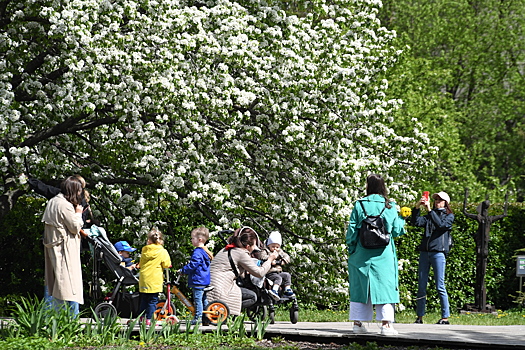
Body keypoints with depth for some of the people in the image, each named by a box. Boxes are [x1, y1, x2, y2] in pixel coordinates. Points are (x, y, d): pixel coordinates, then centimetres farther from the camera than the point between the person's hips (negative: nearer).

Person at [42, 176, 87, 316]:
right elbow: (75, 227, -14)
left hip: (52, 246, 10)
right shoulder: (65, 205, -17)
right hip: (64, 249, -10)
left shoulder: (52, 202, 13)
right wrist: (78, 213, 1)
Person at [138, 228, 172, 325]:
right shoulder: (162, 252, -7)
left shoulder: (145, 251, 6)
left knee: (143, 299, 16)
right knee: (152, 300, 1)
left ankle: (142, 318, 23)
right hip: (154, 280, -4)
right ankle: (148, 319, -1)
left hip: (143, 279, 4)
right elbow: (167, 265, -4)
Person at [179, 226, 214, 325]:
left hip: (198, 280, -10)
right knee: (204, 299, 15)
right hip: (205, 280, 10)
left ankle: (198, 317, -6)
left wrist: (182, 270, -10)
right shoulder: (205, 252, 15)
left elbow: (192, 265, -20)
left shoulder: (197, 252, -17)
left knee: (198, 299, -7)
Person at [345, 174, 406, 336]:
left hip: (362, 254, 1)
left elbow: (352, 230, -1)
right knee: (384, 286, 0)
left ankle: (357, 323, 10)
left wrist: (351, 249, 11)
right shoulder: (389, 206, 0)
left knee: (359, 286, 9)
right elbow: (396, 231, 4)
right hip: (383, 254, -1)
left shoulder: (359, 205, -2)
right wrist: (401, 218, 24)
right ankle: (386, 324, -7)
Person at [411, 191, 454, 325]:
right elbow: (415, 222, 3)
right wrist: (418, 207, -8)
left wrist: (429, 209, -15)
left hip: (438, 252, -5)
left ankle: (445, 317, -1)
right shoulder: (429, 216, 18)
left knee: (440, 286, -5)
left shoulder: (449, 216, 7)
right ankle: (419, 317, 8)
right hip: (424, 252, 5)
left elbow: (440, 224, -13)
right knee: (421, 286, 4)